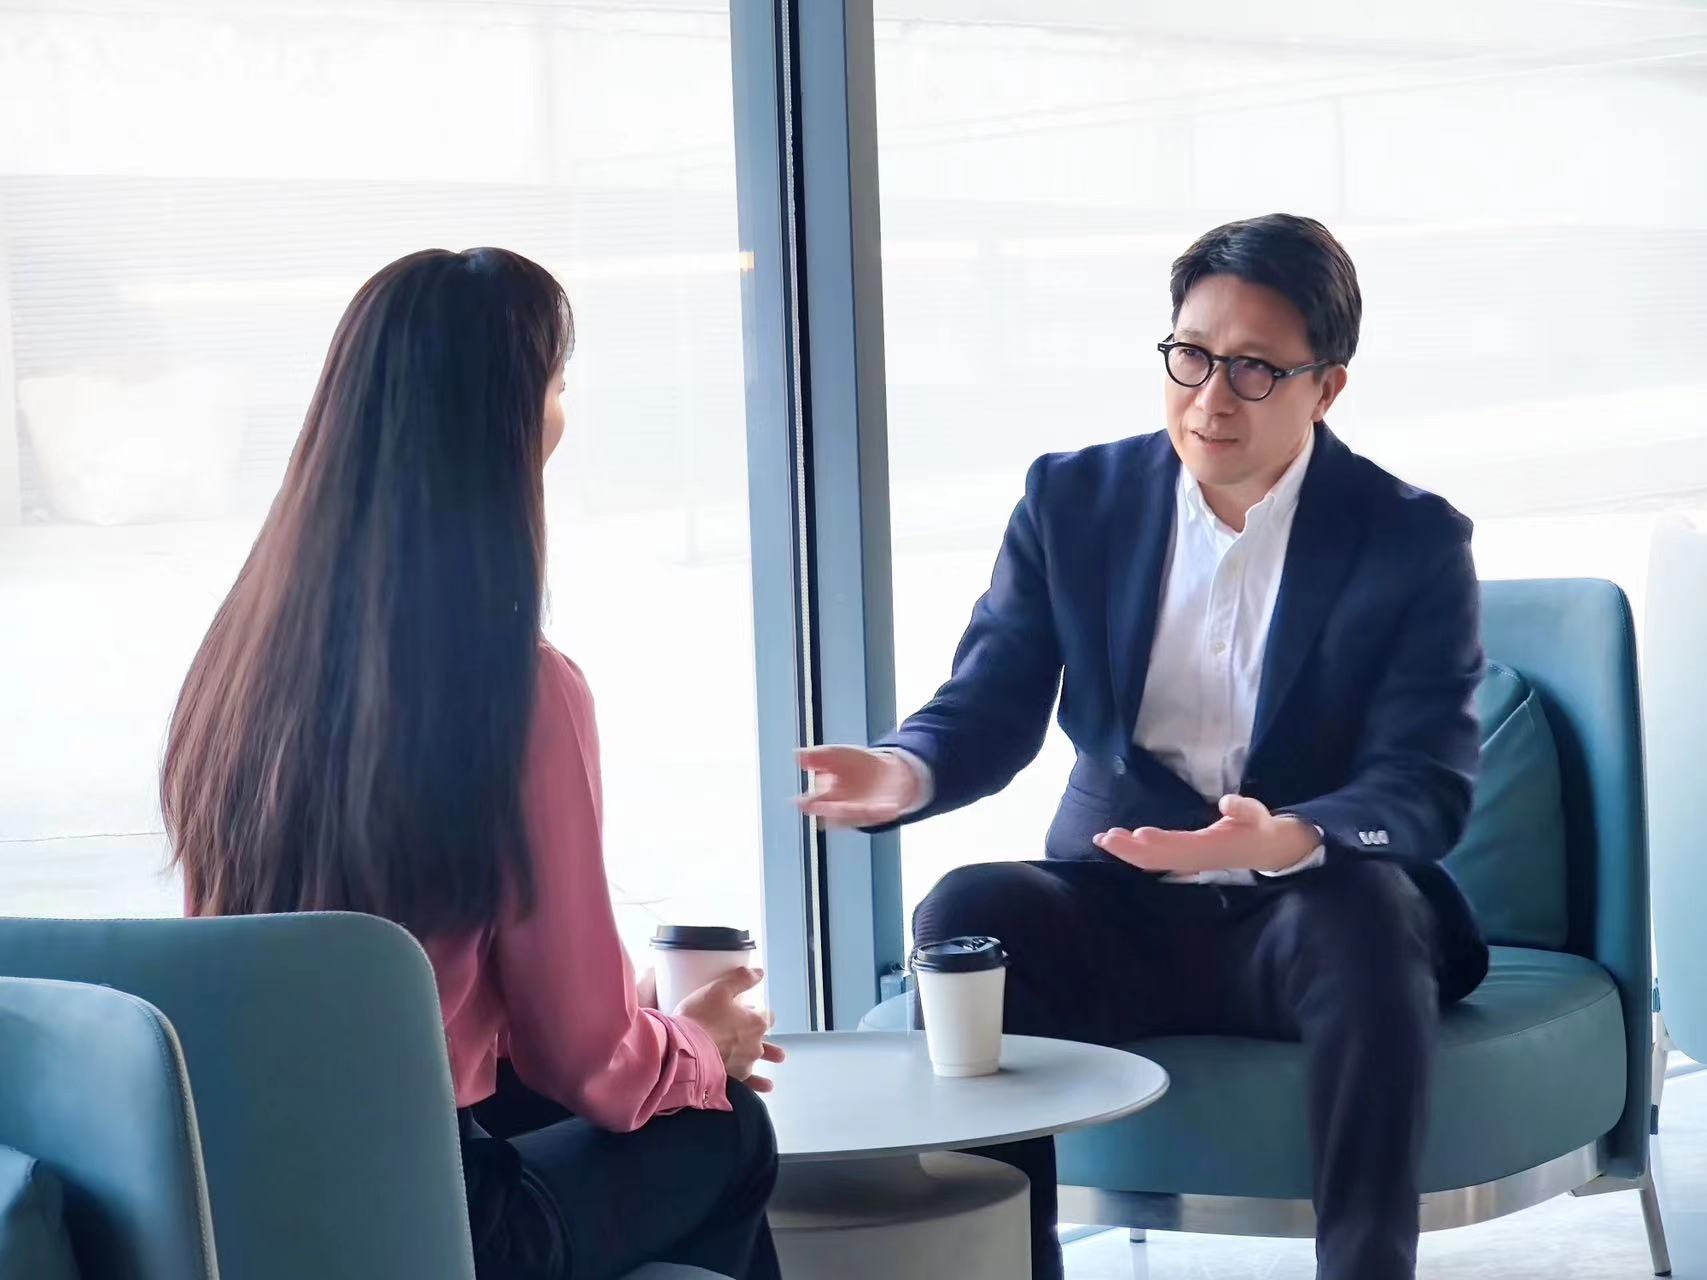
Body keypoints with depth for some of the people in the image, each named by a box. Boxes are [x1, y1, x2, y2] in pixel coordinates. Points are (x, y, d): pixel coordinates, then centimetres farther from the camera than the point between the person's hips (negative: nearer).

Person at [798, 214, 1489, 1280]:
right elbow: (990, 709, 0)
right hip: (1118, 916, 2)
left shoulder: (1415, 541, -4)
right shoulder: (1073, 500, 3)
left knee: (1369, 910, -36)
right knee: (968, 911, -28)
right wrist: (907, 773, -25)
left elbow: (1428, 787, -12)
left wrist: (1288, 840, -34)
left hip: (1311, 921, -2)